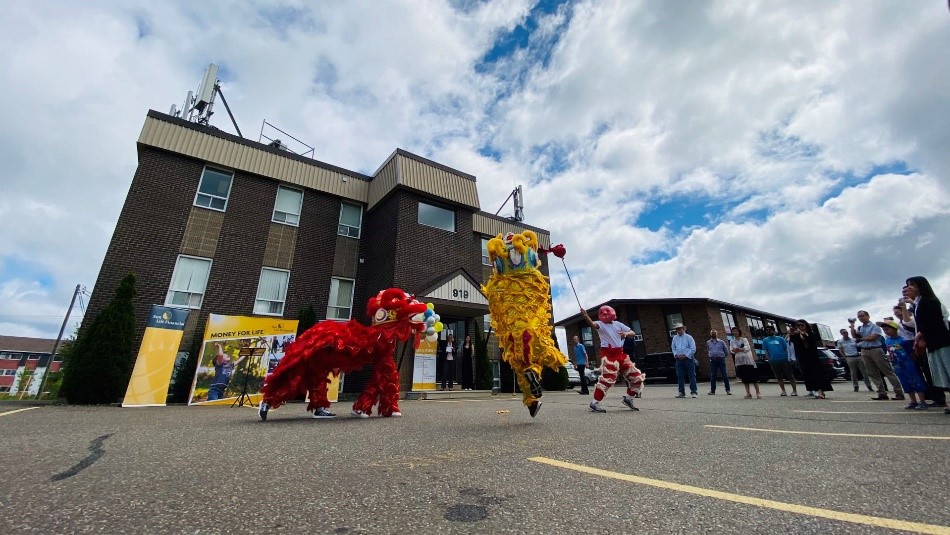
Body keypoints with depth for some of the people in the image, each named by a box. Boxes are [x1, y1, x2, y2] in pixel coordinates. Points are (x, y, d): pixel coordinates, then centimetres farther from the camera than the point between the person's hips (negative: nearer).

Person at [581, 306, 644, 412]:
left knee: (636, 376, 9)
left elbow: (633, 333, 10)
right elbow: (593, 324, -29)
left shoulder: (618, 324, 10)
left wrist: (626, 333, -15)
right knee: (607, 378, -17)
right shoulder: (600, 324, -5)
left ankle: (628, 398, 30)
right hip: (608, 354, -6)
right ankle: (594, 403, -8)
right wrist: (585, 316, -51)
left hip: (620, 353, 6)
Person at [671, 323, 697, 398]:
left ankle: (693, 392, 4)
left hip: (688, 358, -4)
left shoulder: (688, 337, -1)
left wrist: (686, 355, -13)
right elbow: (673, 348, 15)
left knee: (692, 376, -1)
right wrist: (676, 355, -2)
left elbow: (693, 349, -6)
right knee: (680, 376, 3)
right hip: (679, 359, 4)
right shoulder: (675, 338, 11)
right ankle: (682, 392, 8)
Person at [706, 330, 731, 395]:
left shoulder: (721, 342, 7)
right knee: (712, 375, 1)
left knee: (724, 374, -4)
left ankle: (728, 390, 5)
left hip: (721, 359, -1)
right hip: (712, 360, 1)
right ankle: (712, 390, 6)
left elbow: (726, 351, 13)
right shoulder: (708, 342, 12)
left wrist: (723, 356, 16)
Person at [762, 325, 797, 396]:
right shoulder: (765, 340, 9)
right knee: (779, 377, 6)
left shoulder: (780, 339, 7)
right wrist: (769, 360, 0)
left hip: (784, 359, -1)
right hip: (774, 361, 1)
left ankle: (794, 390, 9)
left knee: (790, 376, 1)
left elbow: (786, 348, 6)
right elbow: (766, 351, 8)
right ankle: (783, 391, 14)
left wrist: (788, 357, -3)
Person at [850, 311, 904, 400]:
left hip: (876, 350, -5)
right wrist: (852, 325, 0)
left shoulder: (874, 326, -2)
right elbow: (854, 336, 1)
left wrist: (860, 339, 1)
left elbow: (872, 337, -13)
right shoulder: (859, 328, 15)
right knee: (873, 374, 6)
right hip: (864, 352, 5)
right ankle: (882, 393, 11)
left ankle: (899, 393, 3)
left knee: (888, 371, -2)